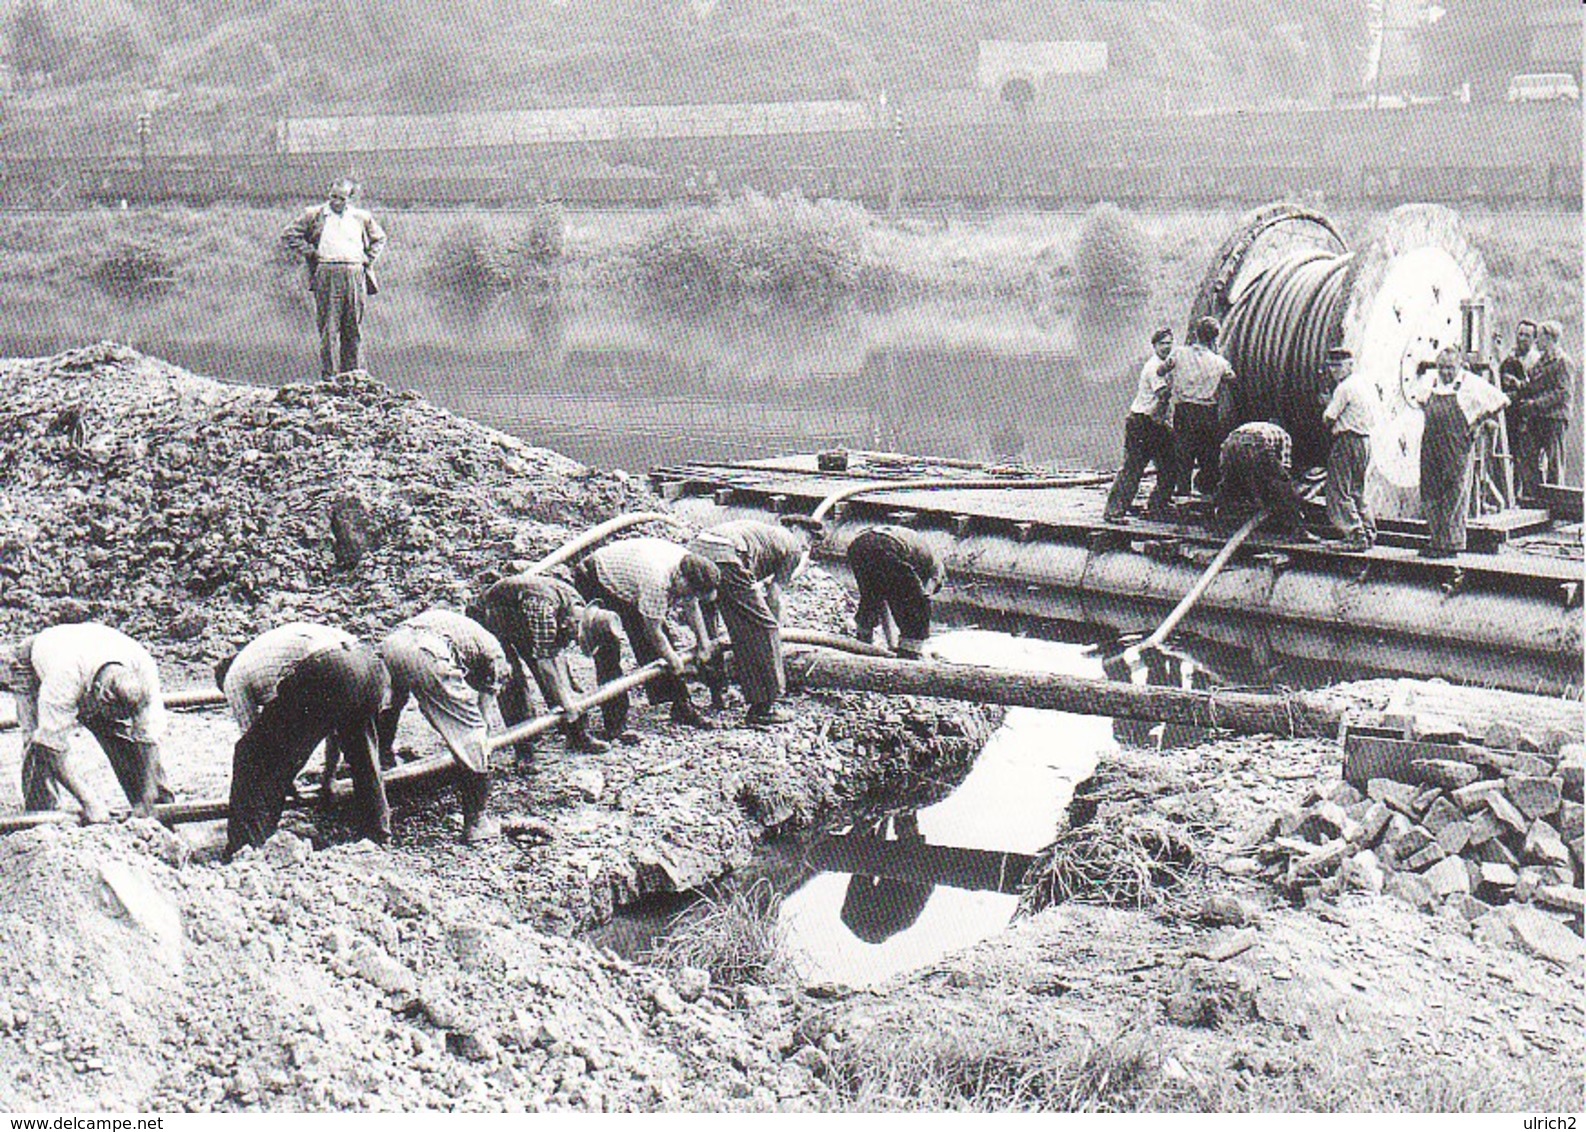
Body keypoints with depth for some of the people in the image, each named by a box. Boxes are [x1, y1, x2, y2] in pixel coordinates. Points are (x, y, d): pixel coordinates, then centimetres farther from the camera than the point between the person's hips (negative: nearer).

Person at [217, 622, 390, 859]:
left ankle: (246, 845, 8)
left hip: (323, 674, -7)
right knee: (361, 751, 33)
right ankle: (377, 831, 44)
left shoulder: (233, 678, 25)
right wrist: (329, 778, 60)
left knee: (251, 755, 9)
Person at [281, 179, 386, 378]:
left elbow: (379, 238, 30)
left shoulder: (361, 217, 15)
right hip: (326, 274, -3)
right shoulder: (314, 214, 7)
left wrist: (368, 259, 15)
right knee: (329, 328, -5)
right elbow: (289, 235, 9)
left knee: (353, 329, 5)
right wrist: (310, 253, 0)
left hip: (355, 275, 3)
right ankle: (329, 375, -3)